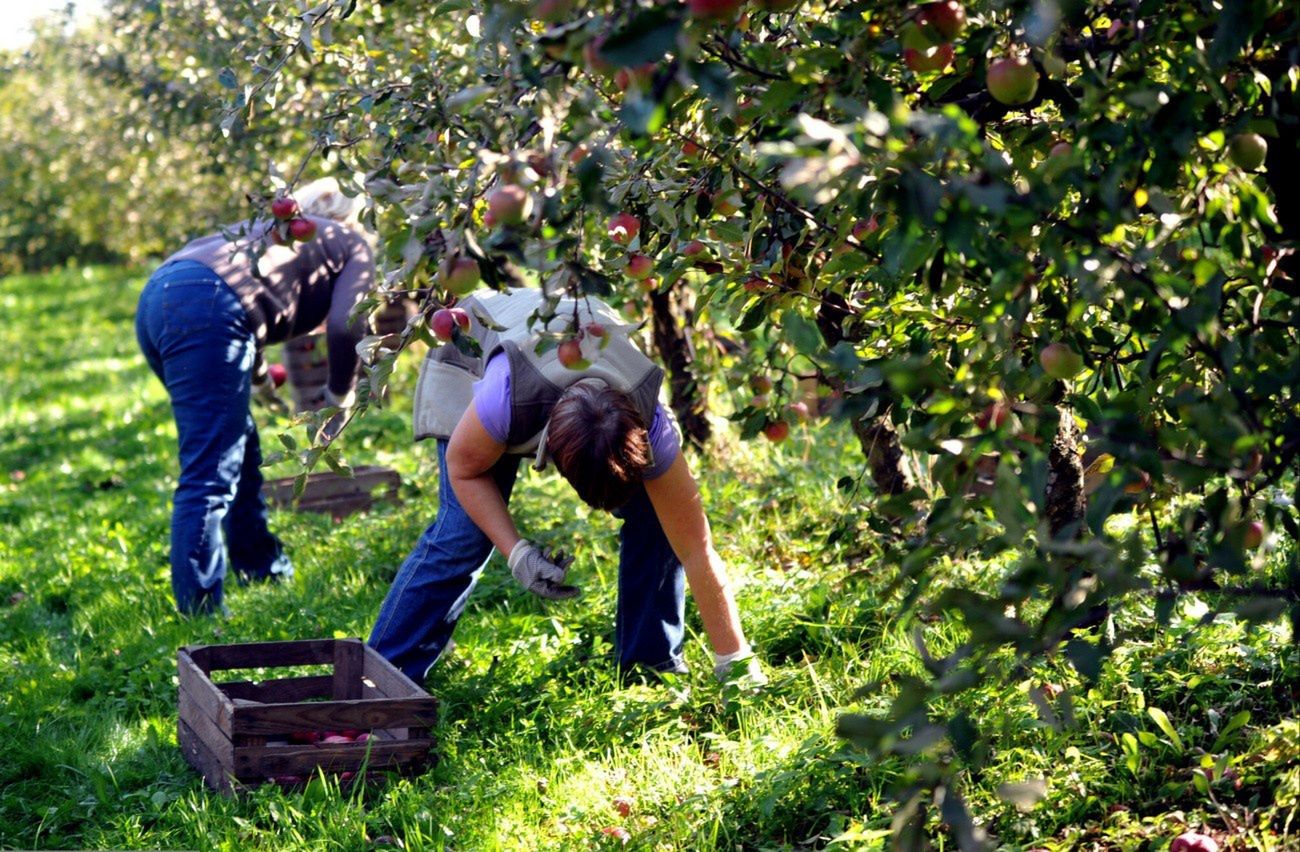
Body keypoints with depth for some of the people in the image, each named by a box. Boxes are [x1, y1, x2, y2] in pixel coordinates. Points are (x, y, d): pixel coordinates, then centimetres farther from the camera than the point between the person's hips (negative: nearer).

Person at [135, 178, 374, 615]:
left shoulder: (281, 226, 37)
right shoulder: (352, 244, 18)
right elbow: (346, 325, 1)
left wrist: (256, 373, 47)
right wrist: (339, 395, 16)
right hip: (208, 307, -8)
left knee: (239, 447, 24)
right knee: (209, 477, -9)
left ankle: (260, 565, 38)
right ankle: (199, 619, -12)